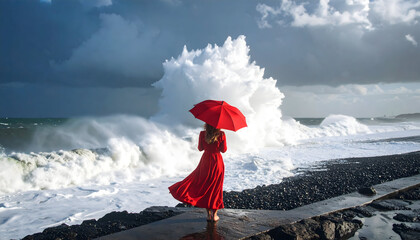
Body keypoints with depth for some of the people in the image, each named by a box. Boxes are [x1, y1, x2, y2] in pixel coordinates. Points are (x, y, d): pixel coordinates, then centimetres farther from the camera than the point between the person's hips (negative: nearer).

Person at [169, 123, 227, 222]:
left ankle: (209, 214, 15)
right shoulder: (221, 134, -12)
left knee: (205, 187, 13)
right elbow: (223, 150, -4)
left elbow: (200, 148, 2)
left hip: (206, 161, 1)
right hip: (218, 161, -1)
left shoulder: (202, 134, -8)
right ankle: (214, 215, 16)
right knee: (216, 188, 11)